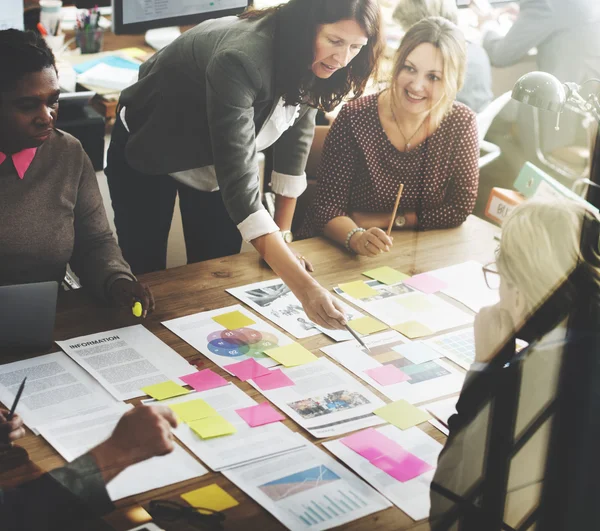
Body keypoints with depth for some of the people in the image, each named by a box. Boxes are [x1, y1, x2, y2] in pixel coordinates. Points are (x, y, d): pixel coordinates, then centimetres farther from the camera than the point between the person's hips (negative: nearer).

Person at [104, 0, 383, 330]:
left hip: (218, 161, 6)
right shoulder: (240, 60, -42)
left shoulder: (312, 62, -20)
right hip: (149, 154, -5)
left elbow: (296, 136, -5)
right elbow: (240, 183, -47)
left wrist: (282, 235, -6)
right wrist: (304, 287, -54)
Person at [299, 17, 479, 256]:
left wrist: (379, 220, -10)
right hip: (342, 255, -3)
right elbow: (327, 208, -15)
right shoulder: (354, 118, -15)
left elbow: (460, 209, -5)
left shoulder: (461, 123, -8)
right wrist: (356, 237, -36)